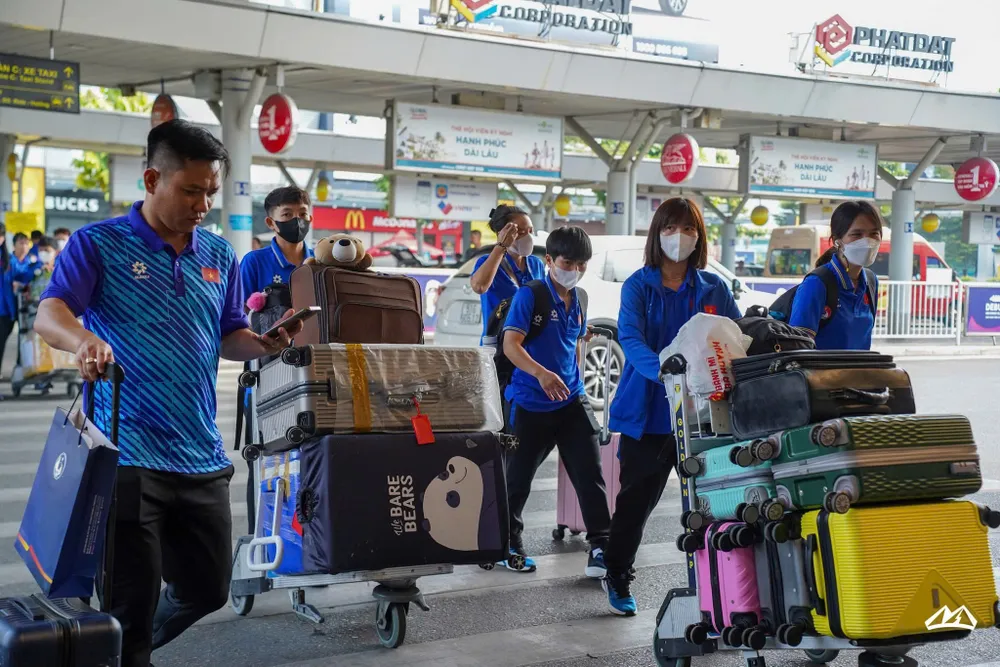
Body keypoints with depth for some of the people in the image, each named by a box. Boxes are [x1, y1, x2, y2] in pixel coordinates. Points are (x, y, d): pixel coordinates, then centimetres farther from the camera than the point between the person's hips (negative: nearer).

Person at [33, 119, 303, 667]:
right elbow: (48, 315, -17)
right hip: (128, 456, -6)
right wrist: (84, 340, -39)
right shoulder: (98, 244, -4)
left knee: (207, 590, 15)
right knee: (135, 599, -2)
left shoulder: (219, 256, 12)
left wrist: (263, 345, -3)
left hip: (202, 456, 6)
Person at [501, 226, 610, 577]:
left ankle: (600, 545, 3)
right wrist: (541, 373, -37)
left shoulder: (577, 300, 8)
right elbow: (510, 344, -22)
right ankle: (508, 544, 25)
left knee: (590, 474, -2)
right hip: (531, 403, -5)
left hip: (572, 401, 5)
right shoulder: (530, 295, -12)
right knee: (518, 477, 7)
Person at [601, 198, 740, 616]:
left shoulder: (714, 289, 8)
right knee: (637, 498, 10)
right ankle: (617, 577, 30)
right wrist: (667, 374, -35)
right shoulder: (639, 285, -2)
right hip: (649, 411, -2)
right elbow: (630, 339, -17)